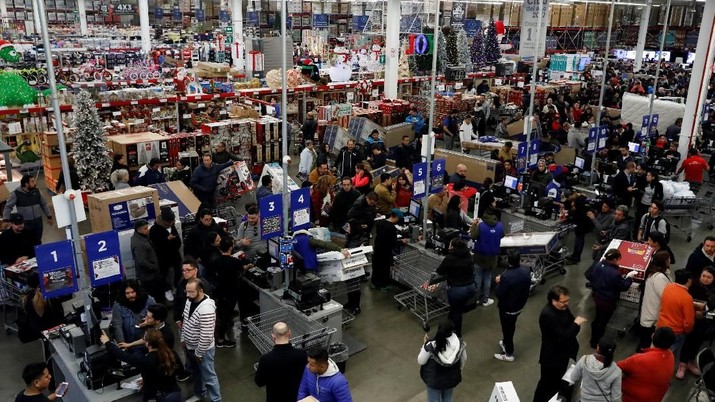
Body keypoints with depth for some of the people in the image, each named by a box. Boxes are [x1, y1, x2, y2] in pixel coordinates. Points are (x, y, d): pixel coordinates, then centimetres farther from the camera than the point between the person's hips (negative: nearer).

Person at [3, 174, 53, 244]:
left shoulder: (37, 191, 0)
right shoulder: (16, 194, -12)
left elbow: (43, 204, 10)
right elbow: (8, 207, -9)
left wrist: (49, 216, 11)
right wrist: (6, 220, -21)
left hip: (38, 221, 4)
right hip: (25, 223, -4)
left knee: (38, 242, 15)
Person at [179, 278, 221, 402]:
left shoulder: (206, 309, -34)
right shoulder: (190, 300, -6)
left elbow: (206, 336, -31)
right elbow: (185, 321, 12)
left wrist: (198, 353, -20)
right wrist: (183, 339, 13)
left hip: (203, 350, -8)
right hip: (190, 347, 9)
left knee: (208, 377, 9)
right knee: (196, 372, 28)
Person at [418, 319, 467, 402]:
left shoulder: (431, 346, -32)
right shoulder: (460, 344, -23)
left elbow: (421, 361, -16)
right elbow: (463, 360, -4)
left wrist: (425, 344, -7)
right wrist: (459, 370, 16)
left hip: (434, 380, -2)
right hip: (452, 378, 2)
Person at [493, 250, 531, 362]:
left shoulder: (506, 277, -35)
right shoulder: (526, 271, -12)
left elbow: (499, 294, -25)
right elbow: (528, 287, 3)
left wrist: (499, 282, -9)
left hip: (507, 308, -7)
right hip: (520, 305, 7)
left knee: (507, 329, 13)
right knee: (511, 327, 28)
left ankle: (509, 354, 29)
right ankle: (506, 343, 51)